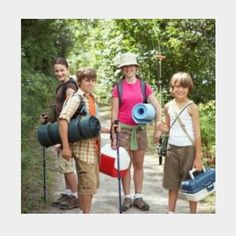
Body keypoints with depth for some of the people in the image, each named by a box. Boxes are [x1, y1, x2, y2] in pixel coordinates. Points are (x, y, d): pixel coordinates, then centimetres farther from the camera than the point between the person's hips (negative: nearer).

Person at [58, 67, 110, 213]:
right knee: (88, 183, -7)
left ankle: (85, 211, 25)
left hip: (93, 147, 8)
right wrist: (65, 147, -30)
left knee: (94, 183, 13)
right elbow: (63, 119, -25)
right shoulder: (76, 98, -11)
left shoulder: (92, 99, 14)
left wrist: (109, 130, 20)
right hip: (83, 148, -8)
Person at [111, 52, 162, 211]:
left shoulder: (144, 86, 2)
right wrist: (113, 135, -6)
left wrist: (158, 127, -8)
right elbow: (114, 113, -1)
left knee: (139, 165, 8)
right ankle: (127, 197, 13)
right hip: (123, 129, -1)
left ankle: (138, 197, 17)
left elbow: (157, 107, 1)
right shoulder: (118, 88, -1)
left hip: (140, 128, 2)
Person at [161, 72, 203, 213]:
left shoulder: (192, 107, -8)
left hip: (188, 149, -4)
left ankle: (193, 214, 16)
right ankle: (171, 212, 23)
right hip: (172, 148, 4)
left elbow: (197, 134, -8)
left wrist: (198, 157, -11)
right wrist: (160, 126, -9)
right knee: (172, 184, 12)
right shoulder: (168, 107, 4)